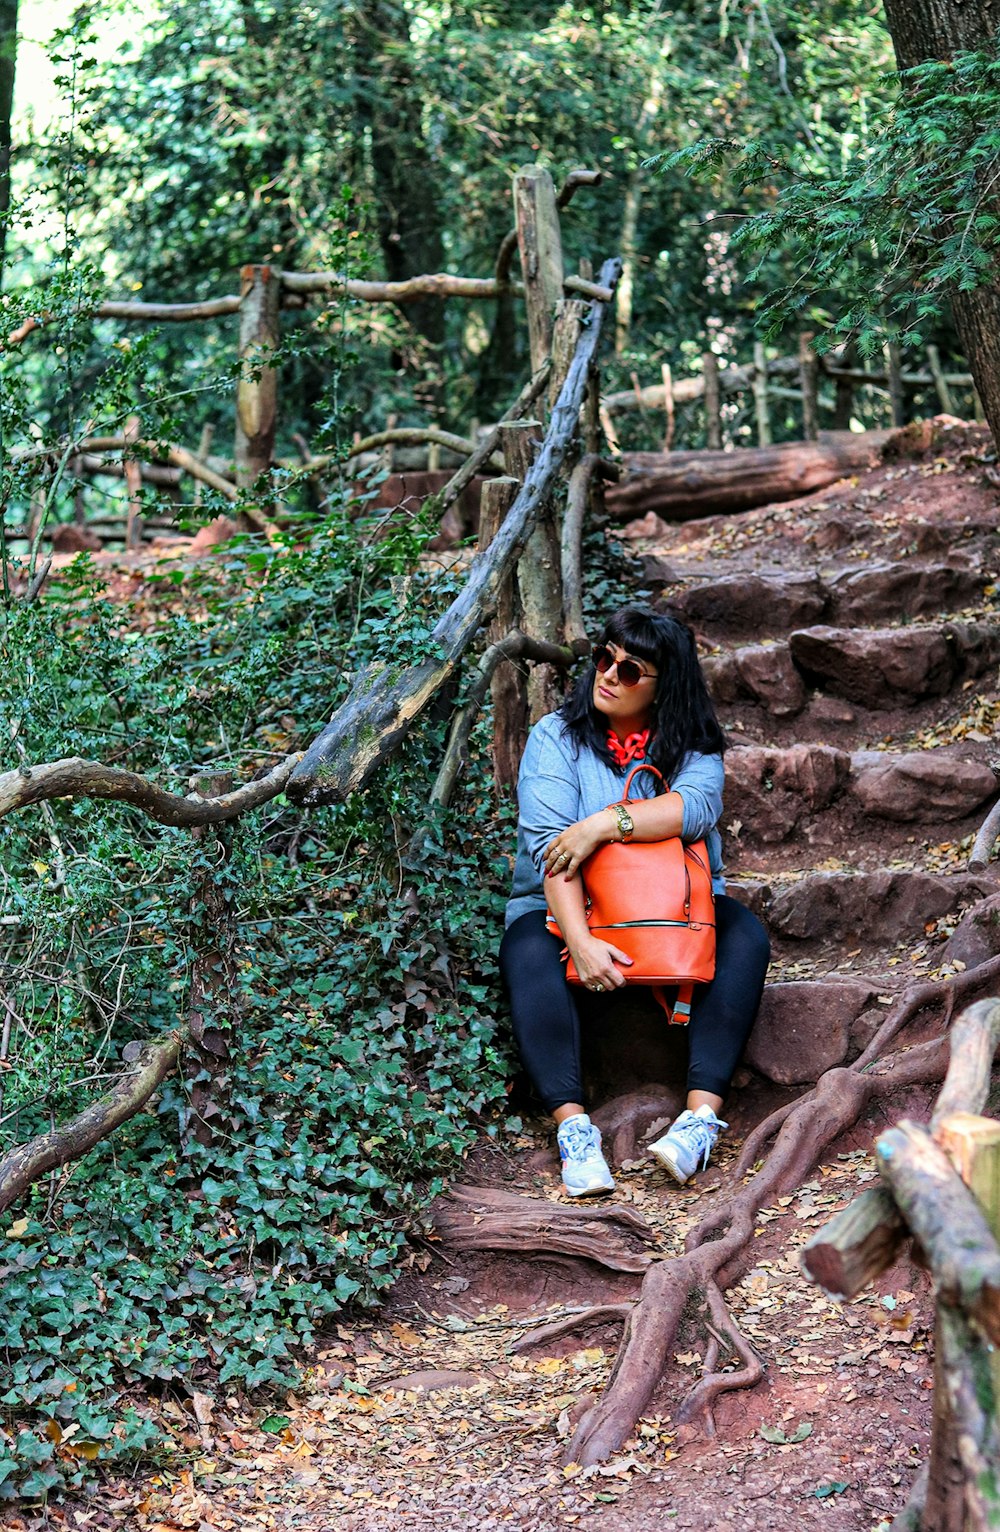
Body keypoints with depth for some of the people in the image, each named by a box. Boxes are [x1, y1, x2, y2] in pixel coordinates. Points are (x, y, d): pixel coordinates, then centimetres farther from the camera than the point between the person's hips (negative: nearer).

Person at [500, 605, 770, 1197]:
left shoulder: (692, 746, 4)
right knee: (528, 954, -34)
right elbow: (548, 843, -16)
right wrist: (581, 941, -29)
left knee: (745, 937, -27)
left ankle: (701, 1115, -36)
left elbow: (696, 805, -20)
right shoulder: (557, 736, -2)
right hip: (566, 907, -2)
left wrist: (602, 824, -30)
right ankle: (573, 1126, -41)